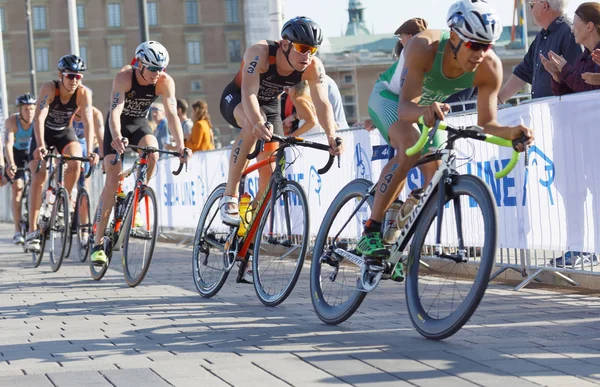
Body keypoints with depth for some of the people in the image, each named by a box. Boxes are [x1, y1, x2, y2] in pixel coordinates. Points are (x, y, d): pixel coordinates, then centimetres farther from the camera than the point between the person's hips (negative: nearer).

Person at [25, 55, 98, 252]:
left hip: (65, 132, 2)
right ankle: (32, 231, -12)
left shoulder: (83, 93, -23)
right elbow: (39, 118, -39)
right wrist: (40, 145, -53)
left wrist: (89, 150, -44)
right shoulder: (49, 88, -30)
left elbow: (88, 121, -31)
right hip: (44, 133, -2)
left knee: (75, 163, -27)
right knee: (38, 178, -15)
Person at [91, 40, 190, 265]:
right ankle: (98, 243, -8)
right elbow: (115, 111, -40)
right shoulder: (124, 77, -29)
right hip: (118, 126, -2)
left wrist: (180, 145, -44)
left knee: (152, 154, -31)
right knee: (112, 181, -13)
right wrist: (117, 138, -58)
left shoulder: (165, 82, -21)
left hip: (140, 124, 3)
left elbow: (172, 114, -29)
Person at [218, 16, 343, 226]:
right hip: (236, 99, -4)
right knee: (253, 124, -39)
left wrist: (332, 136, -49)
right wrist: (257, 123, -64)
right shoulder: (260, 52, -35)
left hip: (270, 105, 5)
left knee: (270, 173, -8)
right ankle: (229, 196, -31)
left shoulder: (314, 67, -23)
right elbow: (249, 93, -45)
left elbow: (322, 103, -31)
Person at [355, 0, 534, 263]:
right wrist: (424, 111, -69)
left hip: (431, 109, 5)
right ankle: (371, 232, -27)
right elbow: (405, 108, -46)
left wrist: (511, 132, -47)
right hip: (392, 99, -5)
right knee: (410, 150, -33)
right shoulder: (424, 47, -39)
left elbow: (487, 124, -26)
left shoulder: (490, 68, -28)